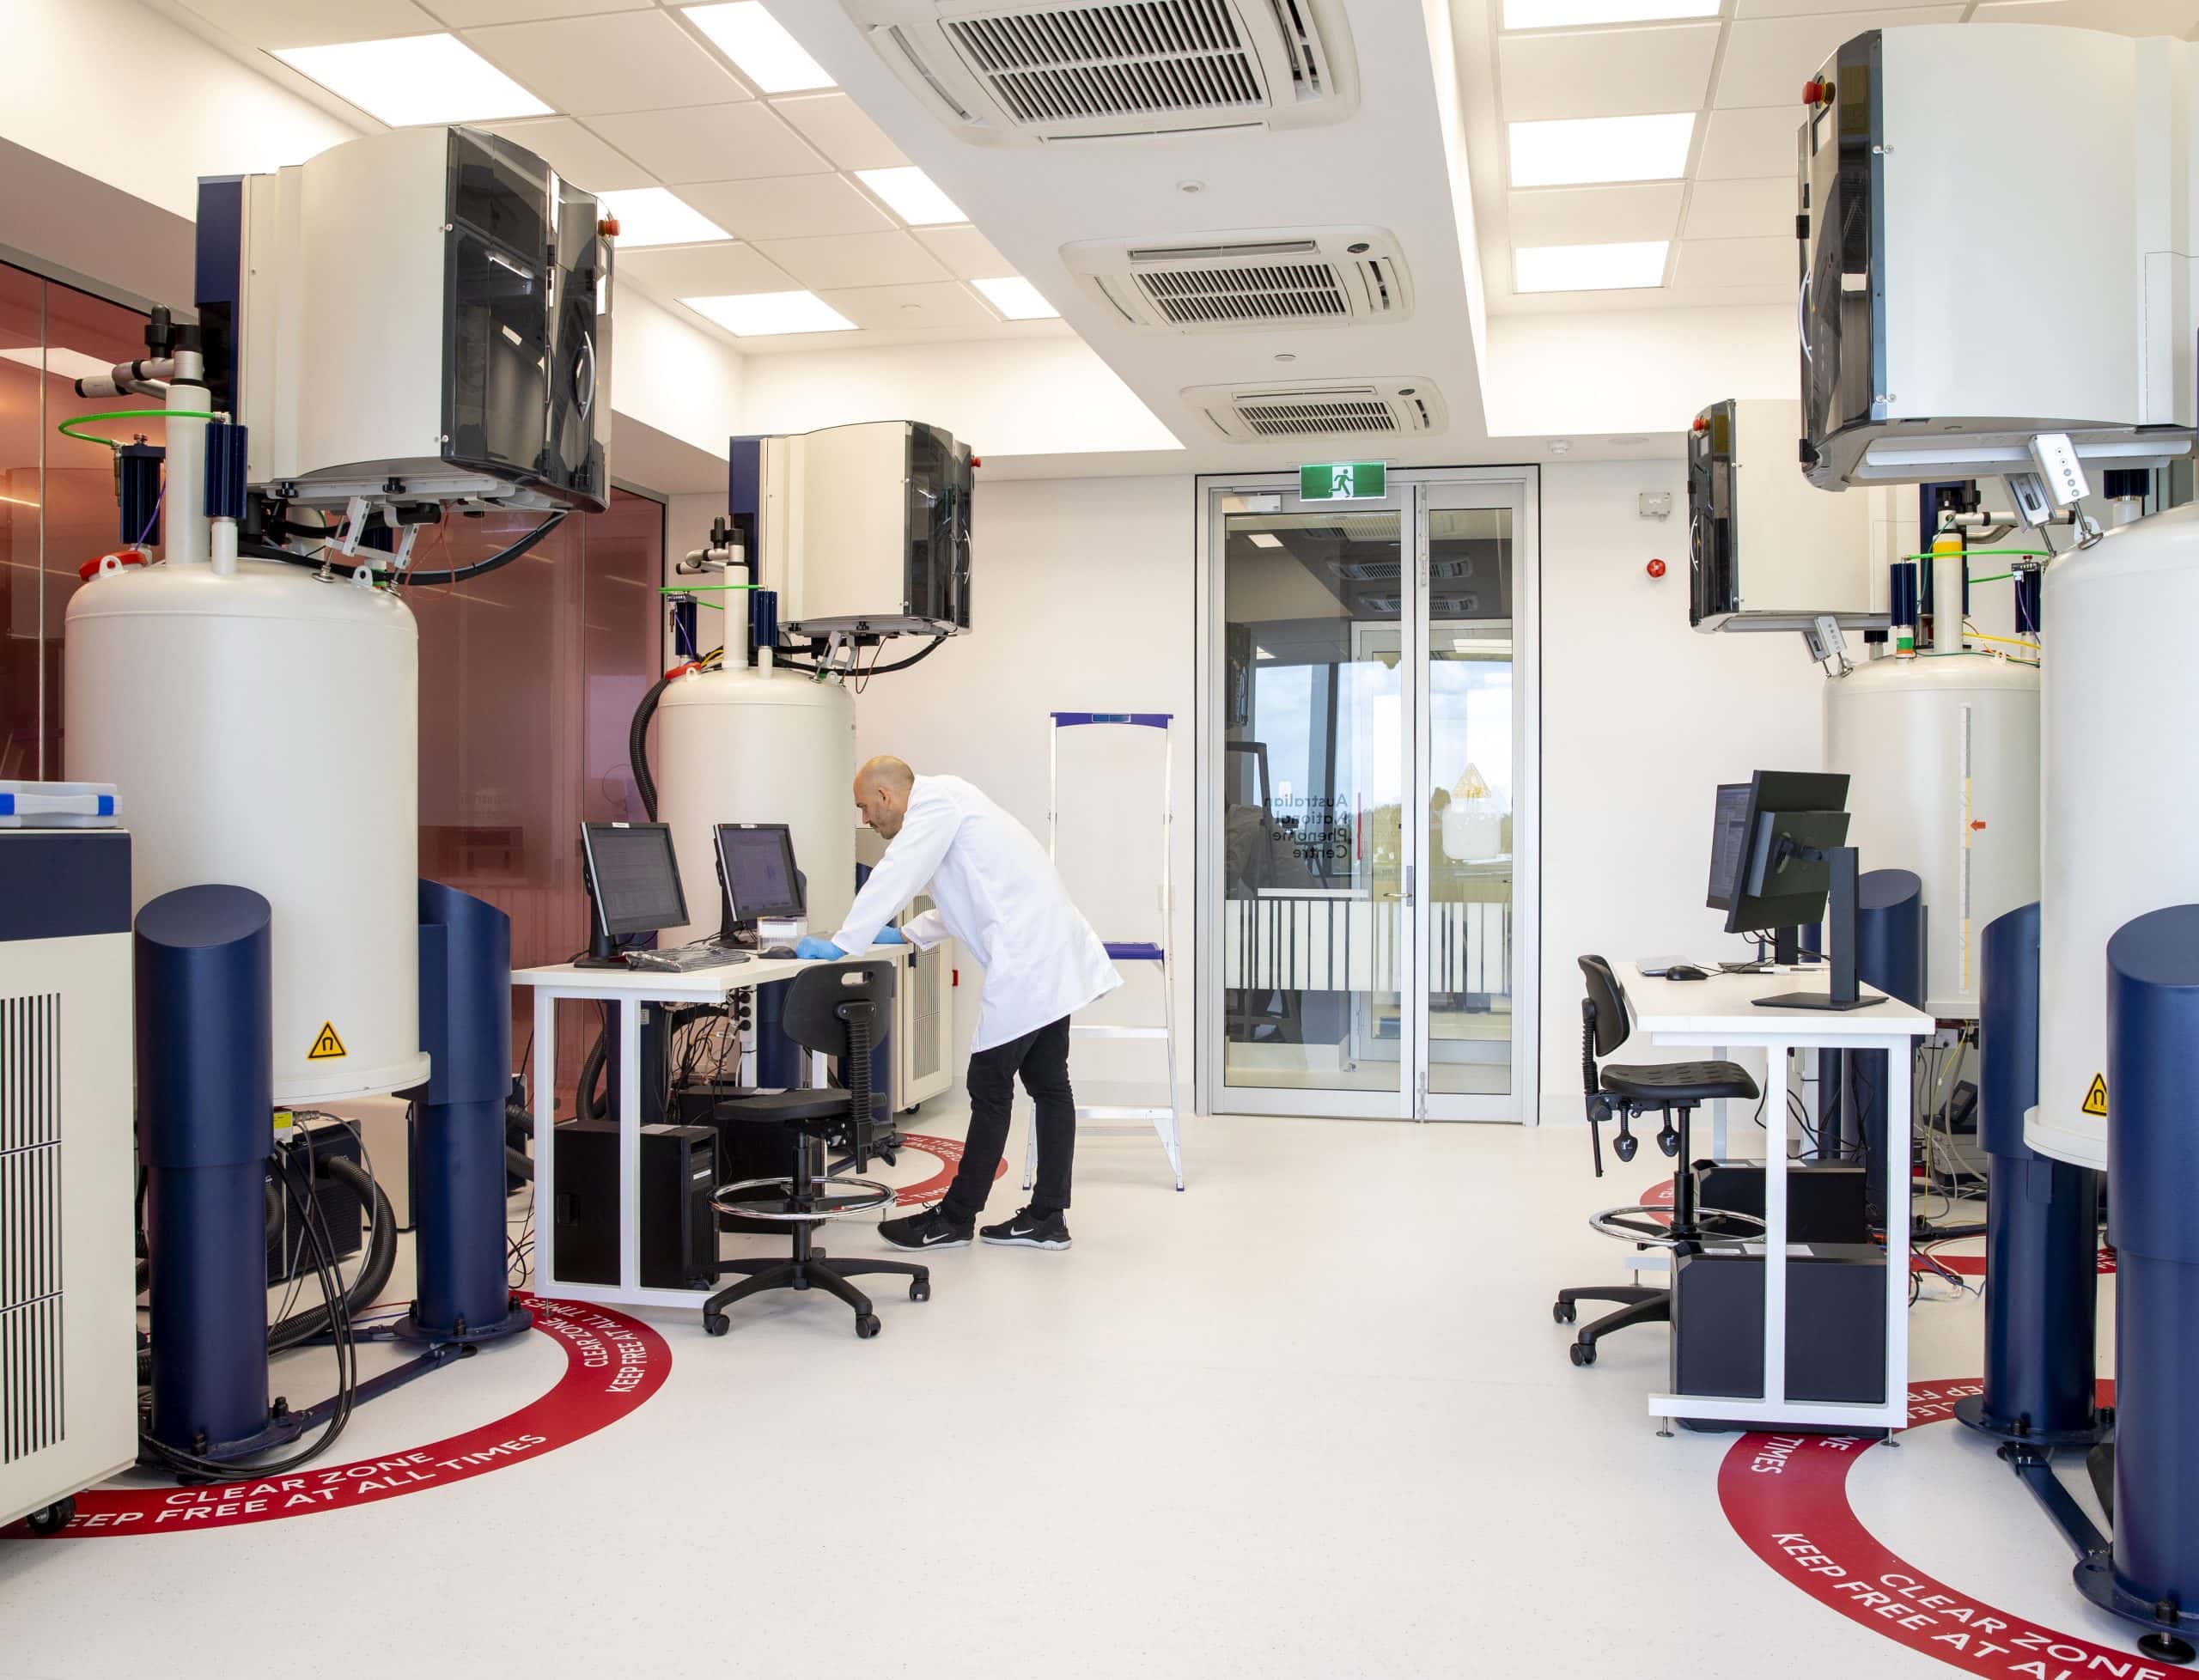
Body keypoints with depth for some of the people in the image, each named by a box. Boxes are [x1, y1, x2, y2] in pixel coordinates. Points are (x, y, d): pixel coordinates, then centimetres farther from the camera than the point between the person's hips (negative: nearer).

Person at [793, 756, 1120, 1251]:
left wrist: (841, 945, -11)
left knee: (991, 1089, -2)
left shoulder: (933, 800, -7)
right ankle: (1047, 1218, 16)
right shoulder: (947, 801, 23)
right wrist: (908, 935, 29)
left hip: (1024, 964, -10)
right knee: (1048, 1085, 10)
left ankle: (954, 1219, 6)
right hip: (1049, 956, 10)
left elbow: (893, 877, -15)